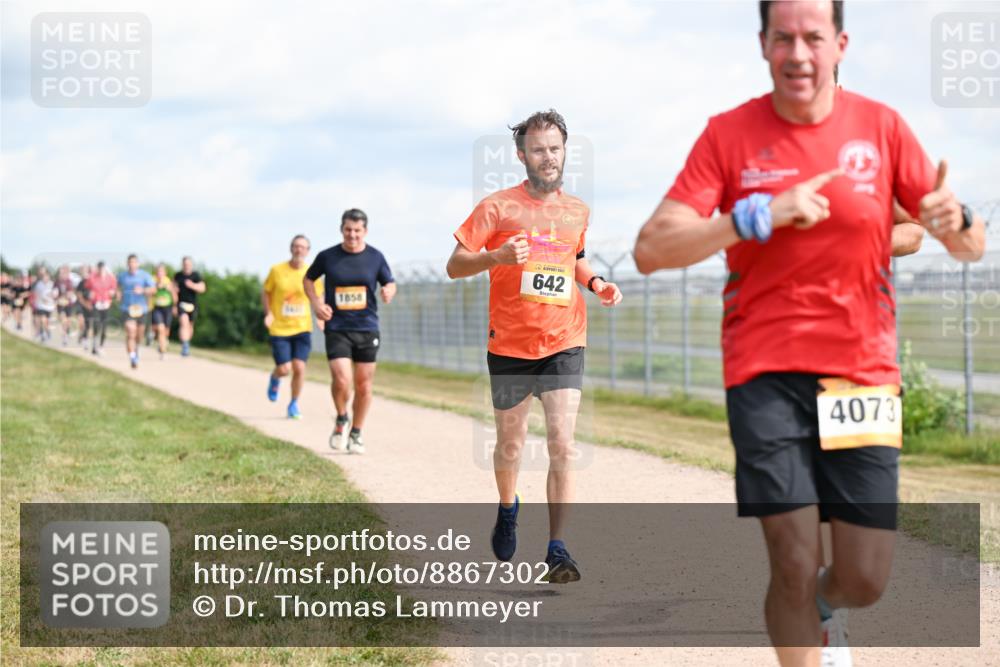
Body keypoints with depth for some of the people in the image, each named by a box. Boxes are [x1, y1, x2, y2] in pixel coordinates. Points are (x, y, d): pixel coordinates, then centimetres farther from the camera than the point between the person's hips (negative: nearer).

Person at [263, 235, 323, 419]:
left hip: (302, 328, 1)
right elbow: (266, 292, 7)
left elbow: (317, 298, 12)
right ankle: (274, 378, 31)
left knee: (299, 368, -8)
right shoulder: (277, 270, -5)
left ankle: (294, 405, 14)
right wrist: (268, 313, -7)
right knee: (284, 369, -8)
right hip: (279, 329, -1)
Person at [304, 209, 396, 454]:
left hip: (367, 328, 2)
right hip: (336, 329, -2)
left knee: (363, 386, 5)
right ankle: (341, 420, 12)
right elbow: (308, 279, 15)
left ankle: (356, 434, 22)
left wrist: (388, 291, -13)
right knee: (341, 380, -17)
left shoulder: (375, 257, 2)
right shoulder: (327, 256, 0)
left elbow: (390, 283, 12)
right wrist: (316, 303, -2)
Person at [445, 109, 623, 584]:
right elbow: (454, 266, -7)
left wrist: (596, 283, 7)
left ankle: (557, 549, -10)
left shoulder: (577, 211, 7)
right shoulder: (497, 207, -6)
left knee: (562, 445, -12)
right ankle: (507, 509, 45)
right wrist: (496, 257, -25)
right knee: (510, 444, 15)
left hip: (564, 344, 1)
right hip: (509, 346, -1)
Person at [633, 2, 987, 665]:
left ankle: (824, 608, 38)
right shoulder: (728, 135, -2)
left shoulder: (881, 126, 1)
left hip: (863, 373, 1)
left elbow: (973, 248, 3)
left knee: (864, 579, 1)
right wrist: (762, 215, -19)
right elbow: (651, 249, -9)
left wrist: (955, 221, -21)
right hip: (765, 373, -1)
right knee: (795, 564, -10)